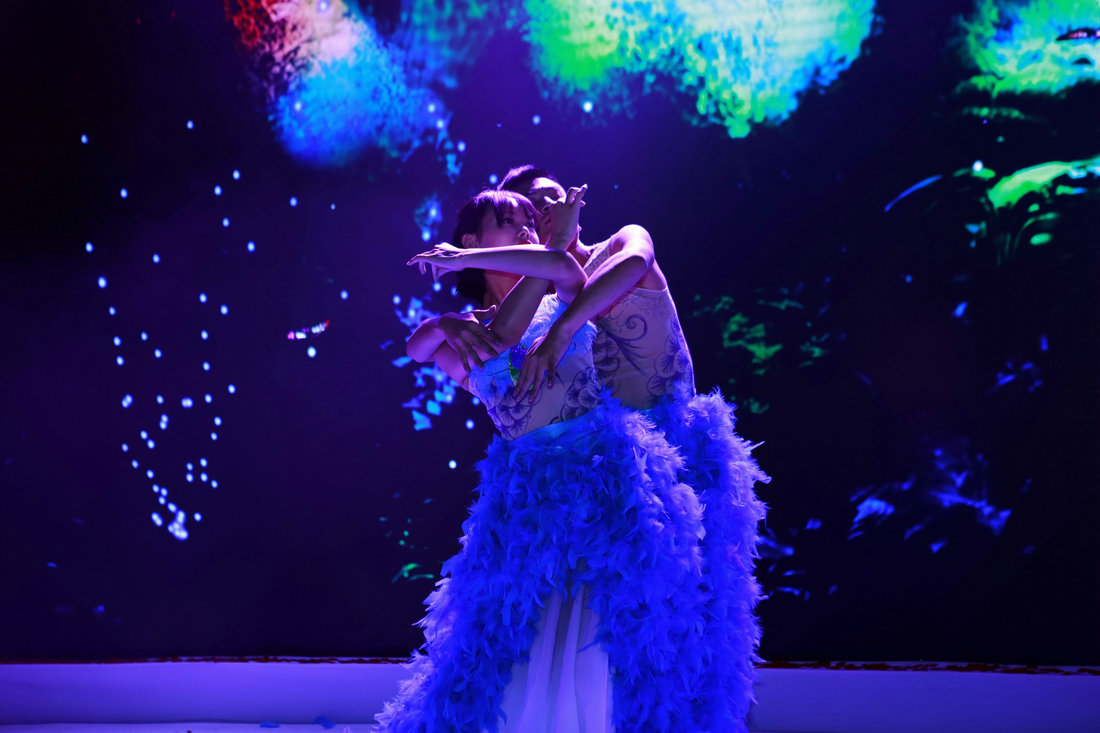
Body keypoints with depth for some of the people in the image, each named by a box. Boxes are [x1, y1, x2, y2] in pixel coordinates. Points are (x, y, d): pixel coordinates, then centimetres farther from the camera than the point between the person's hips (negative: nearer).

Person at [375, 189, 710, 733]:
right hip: (529, 493, 1)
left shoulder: (562, 298, 9)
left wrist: (464, 259, -5)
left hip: (609, 470, -1)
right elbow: (501, 335, -11)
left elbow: (562, 266, -14)